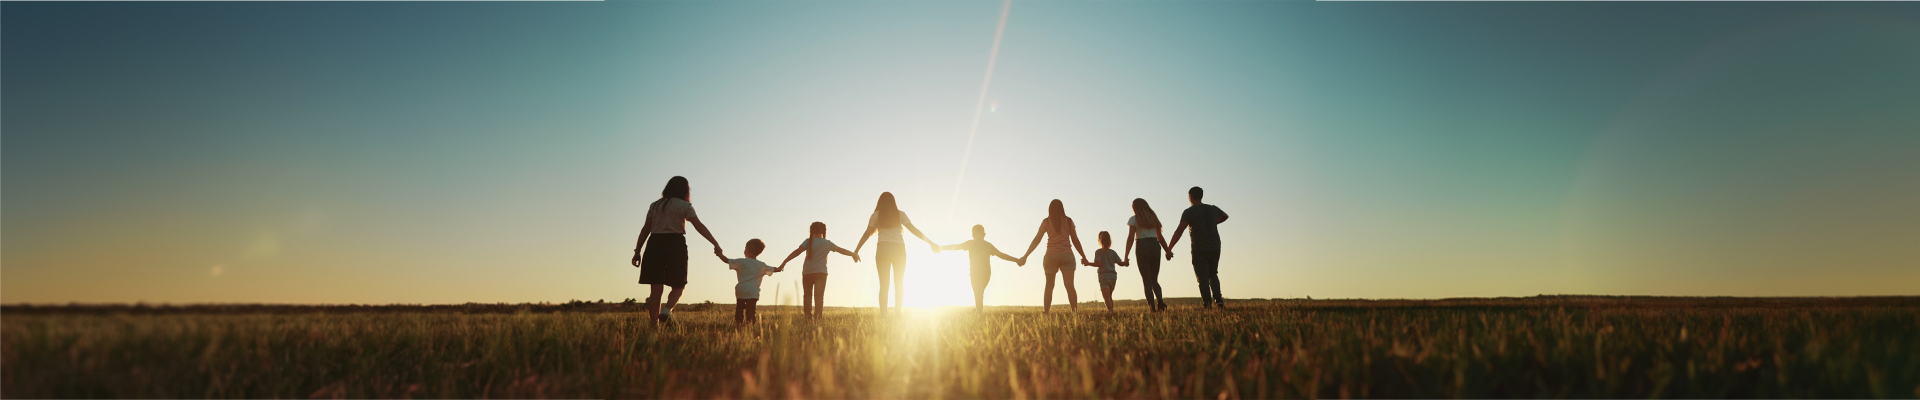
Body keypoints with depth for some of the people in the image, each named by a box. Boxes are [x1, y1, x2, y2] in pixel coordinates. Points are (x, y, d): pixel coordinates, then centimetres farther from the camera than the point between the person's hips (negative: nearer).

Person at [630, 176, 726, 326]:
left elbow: (646, 229, 11)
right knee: (678, 286, 7)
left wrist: (637, 251, 13)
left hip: (654, 244, 4)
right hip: (675, 244, -4)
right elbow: (699, 226, -7)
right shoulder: (684, 205, 3)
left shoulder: (655, 205, 16)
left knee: (656, 288, 3)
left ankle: (654, 324, -2)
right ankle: (667, 310, -21)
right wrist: (716, 244, -10)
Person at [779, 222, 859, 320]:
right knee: (819, 295, -1)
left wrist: (784, 262, -12)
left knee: (807, 295, 9)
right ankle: (817, 316, -13)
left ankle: (808, 316, 1)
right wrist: (854, 254, 30)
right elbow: (841, 250, 15)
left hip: (807, 272, 0)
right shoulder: (827, 243, 6)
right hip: (821, 272, 0)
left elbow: (797, 252, -11)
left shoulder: (808, 241, 1)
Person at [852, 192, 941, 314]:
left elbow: (867, 234, 5)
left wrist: (856, 251, 10)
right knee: (899, 284, 8)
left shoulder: (876, 215, 7)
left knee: (884, 284, -1)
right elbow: (914, 230, 4)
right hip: (899, 249, 1)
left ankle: (883, 314, -10)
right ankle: (898, 313, -1)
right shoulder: (900, 214, 8)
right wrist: (931, 243, 6)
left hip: (883, 249, -1)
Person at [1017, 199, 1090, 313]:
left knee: (1049, 286, 8)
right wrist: (1083, 257, 15)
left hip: (1051, 255, 0)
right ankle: (1075, 311, -13)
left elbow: (1036, 240, 0)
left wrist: (1025, 256, 3)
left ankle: (1046, 312, 1)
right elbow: (1075, 240, 6)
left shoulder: (1046, 222, 3)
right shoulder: (1068, 221, 6)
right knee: (1070, 286, -3)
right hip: (1067, 255, 0)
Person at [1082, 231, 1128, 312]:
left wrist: (1088, 263, -3)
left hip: (1104, 275, -5)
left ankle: (1111, 310, -35)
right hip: (1113, 275, 5)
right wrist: (1125, 262, 30)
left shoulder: (1098, 252, -3)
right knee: (1109, 296, 20)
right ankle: (1110, 310, 20)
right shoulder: (1113, 252, 10)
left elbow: (1098, 264, -14)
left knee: (1106, 296, -16)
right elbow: (1121, 263, 9)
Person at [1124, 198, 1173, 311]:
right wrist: (1168, 250, 16)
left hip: (1142, 247, -4)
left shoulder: (1133, 219, 1)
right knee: (1154, 280, 12)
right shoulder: (1153, 218, 14)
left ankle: (1152, 306, -7)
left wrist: (1126, 256, -9)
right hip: (1155, 246, 4)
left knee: (1147, 281, 2)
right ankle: (1160, 301, -12)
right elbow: (1160, 237, 11)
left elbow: (1130, 238, -7)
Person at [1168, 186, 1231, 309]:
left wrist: (1168, 248, -13)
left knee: (1203, 278, 1)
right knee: (1213, 274, 19)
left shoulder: (1189, 212, -7)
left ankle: (1207, 303, -6)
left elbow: (1179, 231, -14)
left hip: (1199, 250, -5)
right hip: (1215, 248, 5)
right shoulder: (1212, 209, 9)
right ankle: (1218, 299, 4)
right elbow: (1225, 216, 32)